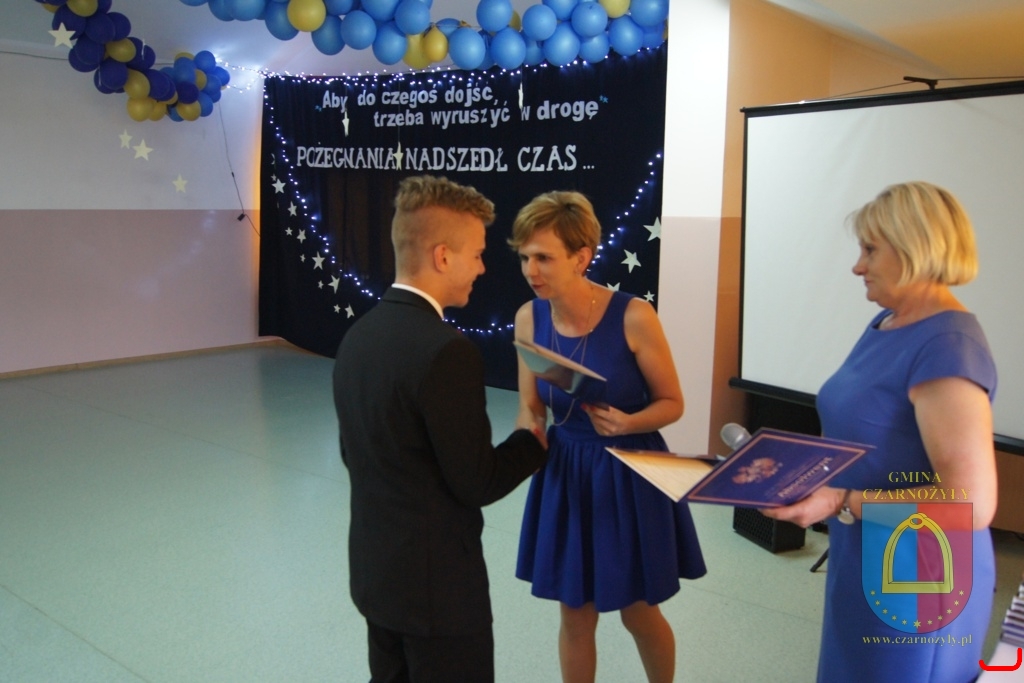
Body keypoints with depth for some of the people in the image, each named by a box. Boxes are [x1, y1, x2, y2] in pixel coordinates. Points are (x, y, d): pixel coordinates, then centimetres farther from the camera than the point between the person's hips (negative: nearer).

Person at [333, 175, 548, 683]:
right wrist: (536, 438, -4)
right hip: (436, 582, -8)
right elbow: (476, 483, -20)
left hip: (373, 569, 8)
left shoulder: (358, 335, 1)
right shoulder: (446, 351, -26)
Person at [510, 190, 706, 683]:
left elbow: (671, 402, -9)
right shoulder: (529, 319, -8)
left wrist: (625, 424, -29)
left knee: (639, 614, 16)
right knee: (575, 618, 15)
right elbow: (530, 408, 2)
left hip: (630, 477, -3)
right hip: (566, 478, 3)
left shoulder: (633, 316, -20)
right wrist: (528, 440, -20)